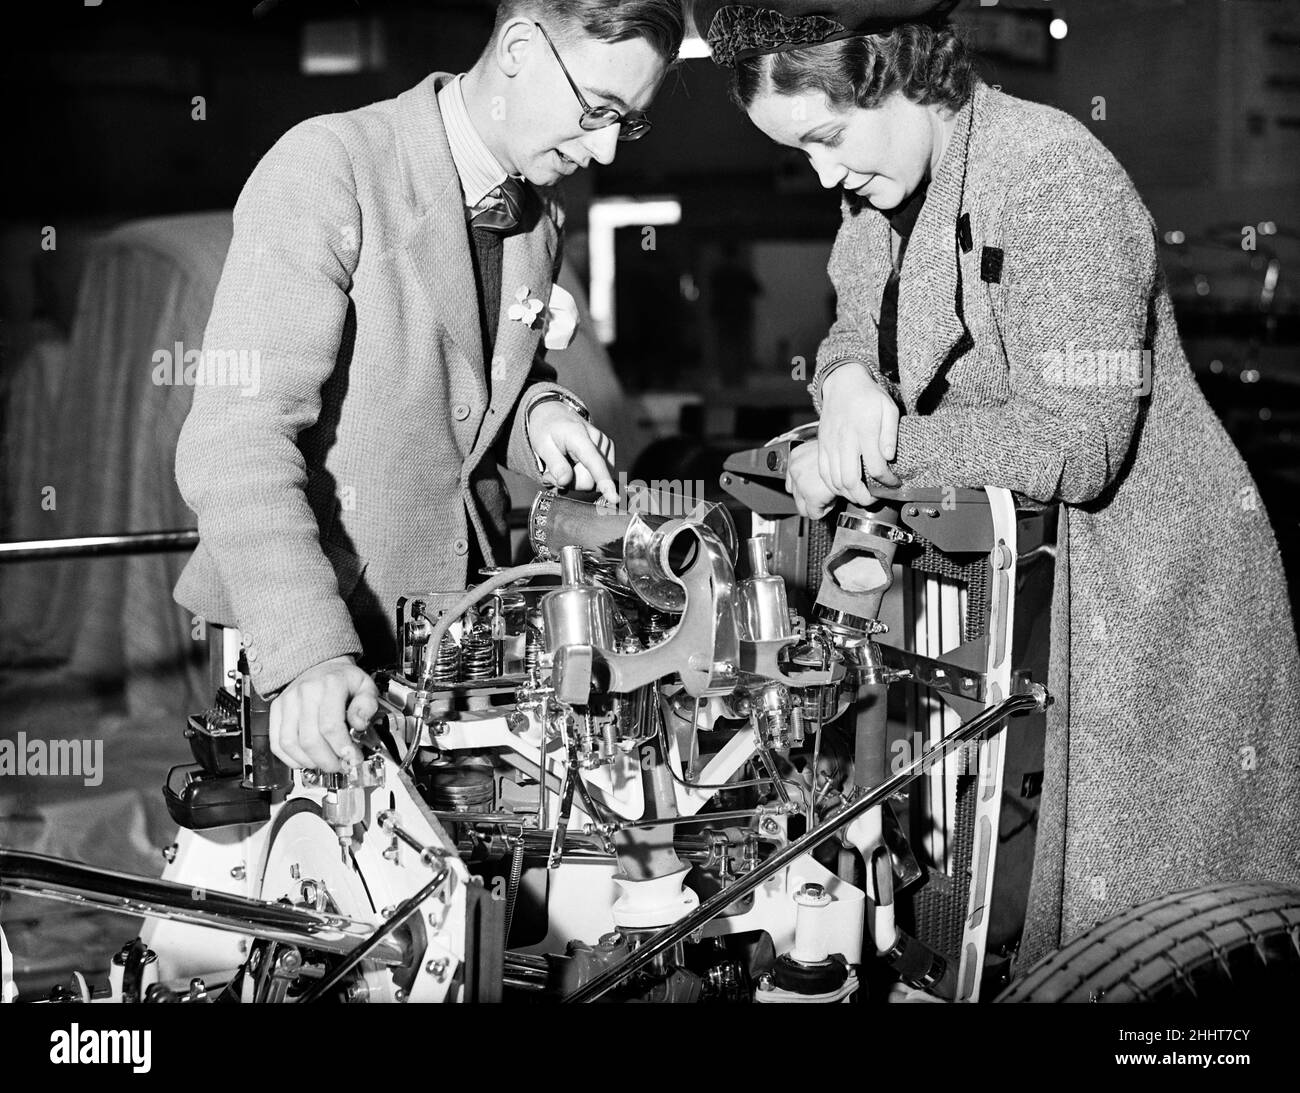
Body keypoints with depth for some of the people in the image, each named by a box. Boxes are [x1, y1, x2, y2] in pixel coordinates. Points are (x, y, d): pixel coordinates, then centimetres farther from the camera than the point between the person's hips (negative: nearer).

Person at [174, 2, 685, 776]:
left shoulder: (540, 212, 7)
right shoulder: (329, 168, -17)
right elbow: (236, 441, -25)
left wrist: (538, 413, -3)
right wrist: (308, 651, -35)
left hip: (462, 618, 6)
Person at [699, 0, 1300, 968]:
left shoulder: (1055, 174, -23)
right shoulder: (884, 184, 4)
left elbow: (1079, 447, -27)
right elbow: (857, 325, 14)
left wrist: (880, 447, -20)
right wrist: (848, 377, -11)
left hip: (1145, 595, -8)